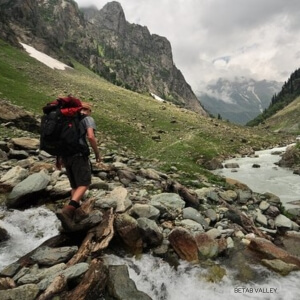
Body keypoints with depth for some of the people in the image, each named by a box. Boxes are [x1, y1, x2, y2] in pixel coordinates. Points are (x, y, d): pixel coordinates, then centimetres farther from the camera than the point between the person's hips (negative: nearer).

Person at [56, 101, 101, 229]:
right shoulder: (88, 119, 4)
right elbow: (91, 137, -14)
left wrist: (59, 157, 21)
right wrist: (97, 153, -2)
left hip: (66, 155, 7)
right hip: (79, 154, -7)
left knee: (75, 185, 16)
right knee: (84, 184, -4)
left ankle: (78, 213, 17)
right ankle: (67, 211, -22)